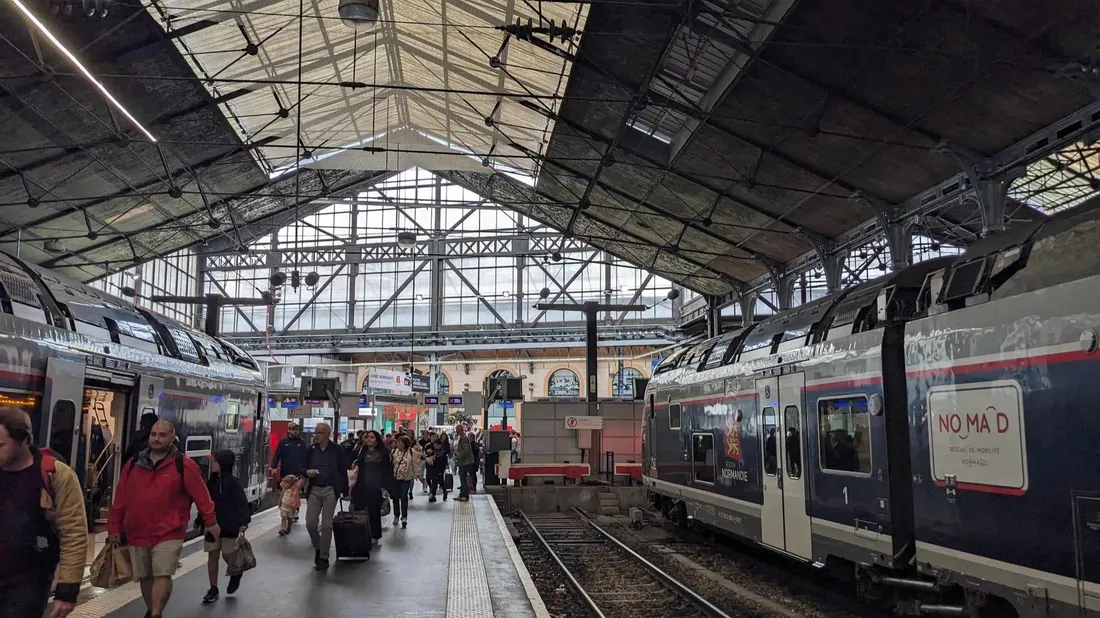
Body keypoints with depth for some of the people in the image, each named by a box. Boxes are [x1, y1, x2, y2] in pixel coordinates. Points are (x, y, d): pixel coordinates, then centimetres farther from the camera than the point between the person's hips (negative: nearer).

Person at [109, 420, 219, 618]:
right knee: (145, 577, 14)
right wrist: (115, 527, 9)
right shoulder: (133, 465, 6)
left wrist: (210, 521, -6)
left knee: (162, 574, -15)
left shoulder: (184, 465, -6)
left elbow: (201, 495, -5)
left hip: (168, 533, -4)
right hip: (137, 533, 4)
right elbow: (120, 499, 9)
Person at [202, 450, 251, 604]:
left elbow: (241, 503, -14)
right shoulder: (211, 481, 4)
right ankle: (213, 589, 13)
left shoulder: (233, 482, -11)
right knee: (212, 555, 5)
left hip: (229, 525, -5)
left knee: (227, 555, 2)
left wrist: (243, 522, -24)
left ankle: (236, 574, 34)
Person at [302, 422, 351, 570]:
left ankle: (324, 557, 8)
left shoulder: (337, 450, -4)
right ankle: (318, 548, 25)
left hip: (330, 490, -3)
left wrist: (345, 492, -3)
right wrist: (307, 472, -9)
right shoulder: (311, 450, 7)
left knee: (326, 525, -1)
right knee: (310, 523, -1)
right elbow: (304, 467, 15)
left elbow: (344, 471, -2)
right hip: (314, 490, 3)